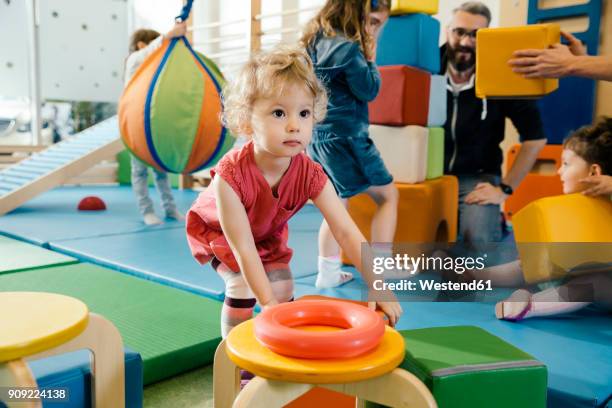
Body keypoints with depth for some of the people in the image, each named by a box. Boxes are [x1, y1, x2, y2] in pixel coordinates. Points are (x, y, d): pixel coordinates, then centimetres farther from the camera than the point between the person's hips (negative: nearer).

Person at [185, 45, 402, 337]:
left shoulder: (310, 174, -31)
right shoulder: (231, 175, -42)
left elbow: (346, 232, -31)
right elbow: (243, 248, -37)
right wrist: (267, 303, -36)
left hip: (267, 232, 4)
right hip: (214, 229, -3)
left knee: (284, 288, -4)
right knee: (241, 286, -18)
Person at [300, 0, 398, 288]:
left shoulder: (314, 41, 11)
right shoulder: (348, 47, -16)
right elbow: (369, 90, -11)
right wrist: (370, 58, 0)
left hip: (318, 137, 9)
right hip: (345, 136, -8)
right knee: (388, 195, 6)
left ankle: (328, 272, 20)